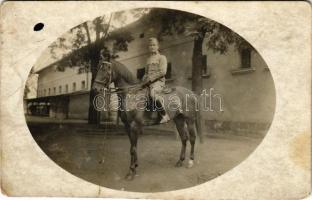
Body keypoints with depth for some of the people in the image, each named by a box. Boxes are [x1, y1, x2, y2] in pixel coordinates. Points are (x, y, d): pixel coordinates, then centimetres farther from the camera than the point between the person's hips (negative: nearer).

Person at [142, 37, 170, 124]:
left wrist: (151, 78, -16)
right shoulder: (148, 59, 23)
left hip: (158, 81, -8)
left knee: (153, 93, -38)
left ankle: (165, 115, -28)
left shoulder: (162, 57, 3)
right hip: (149, 82, 8)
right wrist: (145, 78, 6)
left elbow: (163, 72, -10)